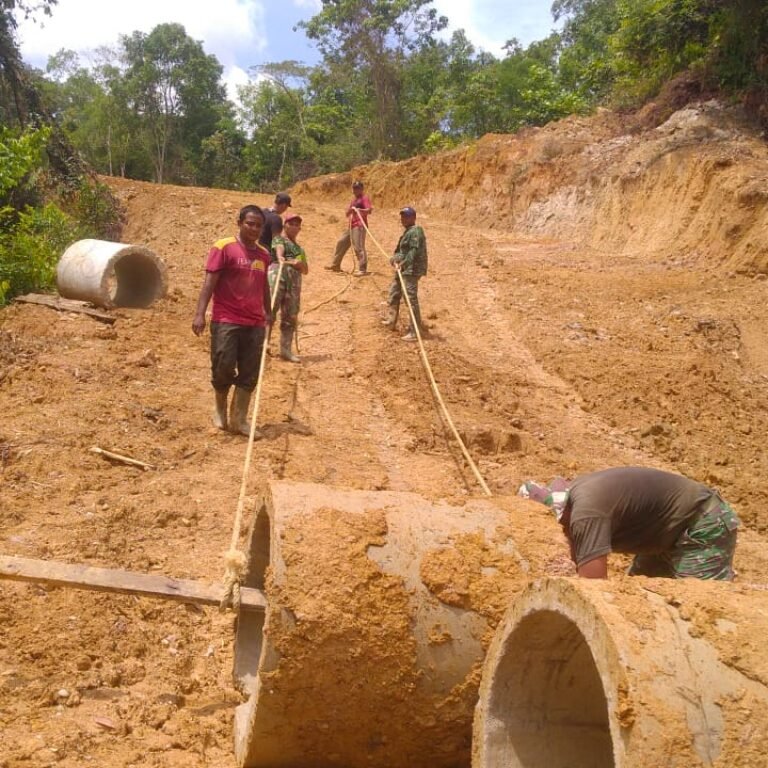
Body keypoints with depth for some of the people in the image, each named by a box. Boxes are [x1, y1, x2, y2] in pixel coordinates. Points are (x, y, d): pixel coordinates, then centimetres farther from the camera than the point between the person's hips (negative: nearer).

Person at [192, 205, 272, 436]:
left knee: (249, 374, 4)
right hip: (226, 321, -5)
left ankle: (239, 419, 14)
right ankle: (220, 409, 23)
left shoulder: (264, 254, 12)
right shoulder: (223, 248, -5)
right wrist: (200, 314, -18)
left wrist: (268, 313, 28)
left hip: (255, 324, 5)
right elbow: (209, 282, -10)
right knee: (223, 368, -3)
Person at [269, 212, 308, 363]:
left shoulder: (300, 249, 28)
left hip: (294, 280, 6)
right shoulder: (279, 239, 11)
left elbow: (306, 270, 23)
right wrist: (281, 258, -38)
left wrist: (299, 264, -1)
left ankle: (285, 350, 8)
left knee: (291, 316, 4)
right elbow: (279, 249, -14)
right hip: (277, 274, -6)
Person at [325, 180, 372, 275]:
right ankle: (336, 265, 29)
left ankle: (362, 269, -19)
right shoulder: (354, 200, 23)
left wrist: (359, 210, -38)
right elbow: (347, 214, 24)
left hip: (359, 226, -10)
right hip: (350, 226, 10)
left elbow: (369, 210, -20)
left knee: (358, 247, -17)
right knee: (341, 243, 16)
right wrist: (349, 210, 0)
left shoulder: (365, 198, -4)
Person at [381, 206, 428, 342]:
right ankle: (391, 321, 40)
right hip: (403, 269, 11)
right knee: (394, 293, 23)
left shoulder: (415, 231, -14)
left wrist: (403, 265, -27)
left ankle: (415, 332, -11)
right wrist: (395, 260, 4)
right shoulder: (408, 231, 19)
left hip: (411, 270, -11)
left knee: (411, 299, -13)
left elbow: (414, 251, -23)